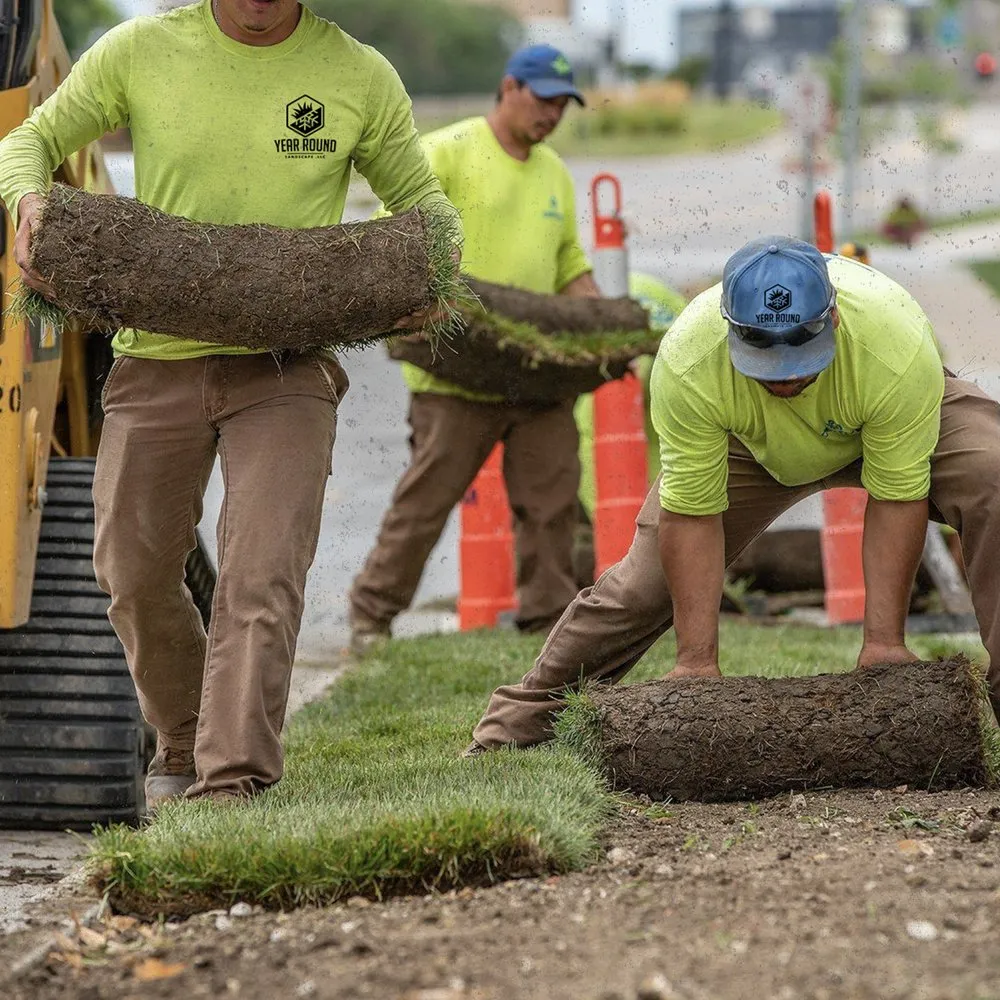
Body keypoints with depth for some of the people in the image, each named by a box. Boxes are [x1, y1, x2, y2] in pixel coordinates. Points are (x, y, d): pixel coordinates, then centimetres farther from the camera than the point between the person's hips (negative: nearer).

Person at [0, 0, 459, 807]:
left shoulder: (359, 76, -1)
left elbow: (420, 197, 12)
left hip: (285, 368, -2)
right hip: (158, 356, 2)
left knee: (263, 579, -17)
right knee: (135, 574, 10)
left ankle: (233, 784, -21)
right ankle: (183, 745, 34)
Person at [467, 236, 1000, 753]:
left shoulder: (899, 348, -42)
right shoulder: (687, 362, -38)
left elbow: (897, 498, -30)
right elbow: (692, 515, -30)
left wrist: (883, 641, -31)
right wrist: (698, 658, -30)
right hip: (747, 445, 1)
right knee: (644, 582, -3)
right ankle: (516, 724, 12)